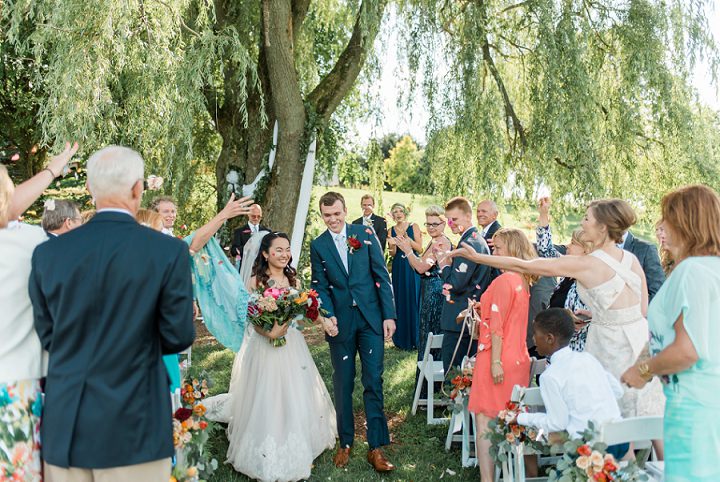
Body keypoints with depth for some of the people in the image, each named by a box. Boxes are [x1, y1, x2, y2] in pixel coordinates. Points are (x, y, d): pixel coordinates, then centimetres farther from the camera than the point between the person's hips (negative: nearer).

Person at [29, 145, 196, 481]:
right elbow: (179, 336, -8)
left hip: (63, 428, 4)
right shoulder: (169, 251, -13)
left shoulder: (47, 253, -4)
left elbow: (47, 336, 5)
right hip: (132, 428, -3)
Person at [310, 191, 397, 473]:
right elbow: (320, 286, 2)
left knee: (374, 382, 0)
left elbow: (382, 276, 0)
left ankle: (376, 447, 10)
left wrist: (389, 315, -4)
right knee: (342, 384, 10)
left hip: (371, 317, -1)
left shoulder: (365, 235, 1)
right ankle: (345, 443, 25)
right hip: (340, 321, 1)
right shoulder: (318, 245, 5)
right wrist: (328, 316, -15)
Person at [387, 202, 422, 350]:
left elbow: (419, 248, -7)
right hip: (398, 269, 3)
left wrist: (407, 238, -19)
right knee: (400, 302, 6)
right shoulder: (391, 230, 7)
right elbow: (392, 254, 5)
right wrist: (392, 244, -16)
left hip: (413, 268, -3)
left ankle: (415, 338, 12)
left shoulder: (414, 227, -1)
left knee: (413, 301, 0)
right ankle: (403, 339, 16)